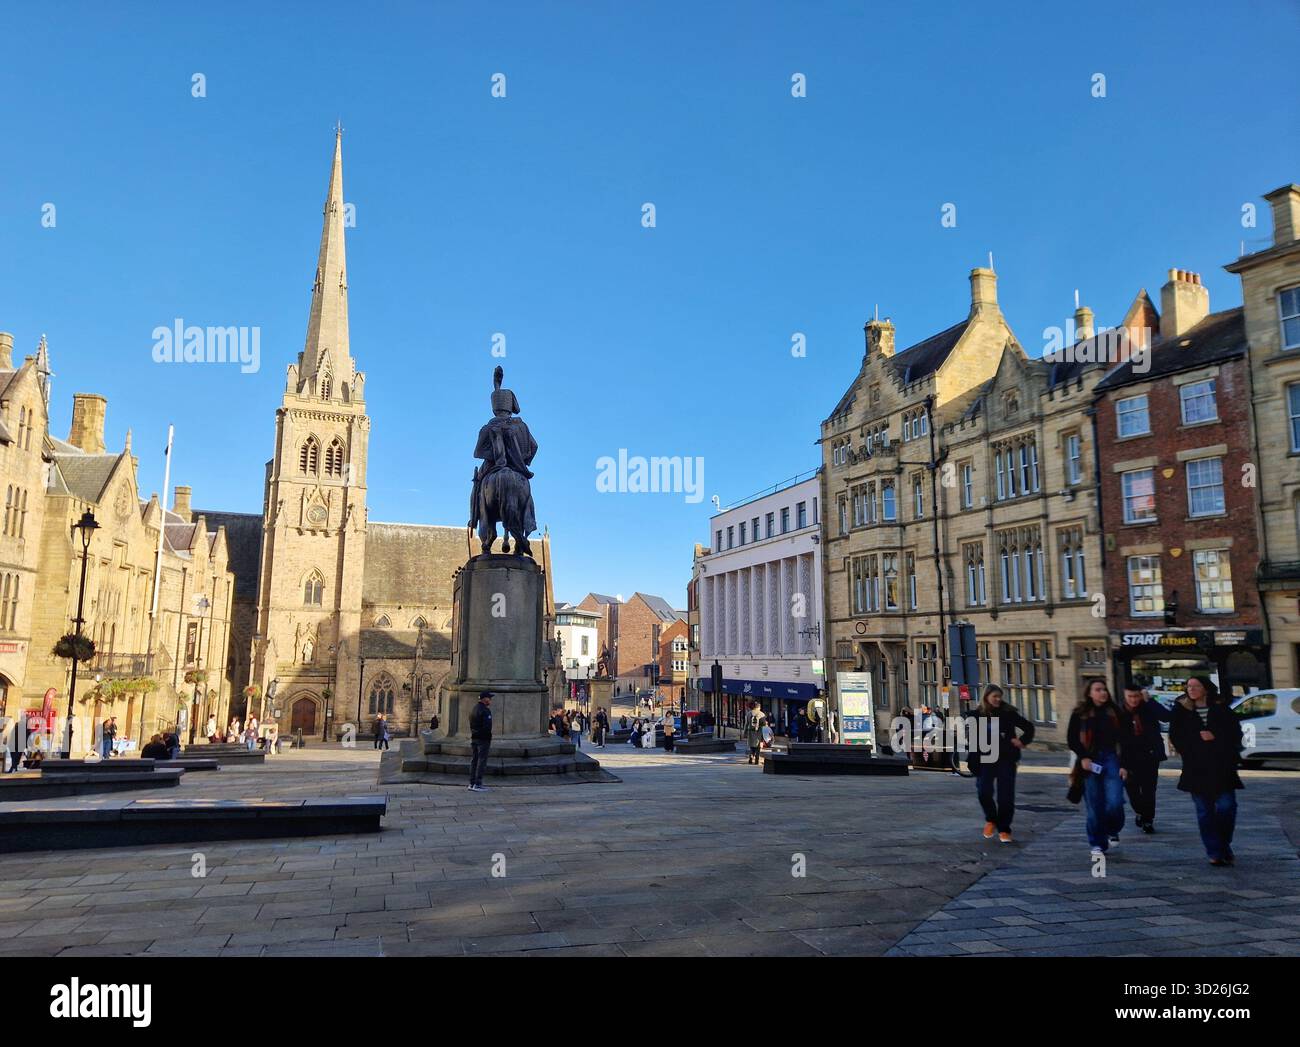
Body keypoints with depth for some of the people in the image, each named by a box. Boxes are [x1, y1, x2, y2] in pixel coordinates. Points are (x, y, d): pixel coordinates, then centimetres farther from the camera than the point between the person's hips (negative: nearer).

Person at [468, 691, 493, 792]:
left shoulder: (473, 709, 14)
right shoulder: (485, 710, -15)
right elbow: (487, 727, -20)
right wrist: (489, 739, -13)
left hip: (473, 738, 9)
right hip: (483, 739, -9)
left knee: (473, 761, 12)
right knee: (481, 761, -4)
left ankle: (472, 784, 15)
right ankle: (477, 784, -4)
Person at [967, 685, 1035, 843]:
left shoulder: (1008, 712, 1)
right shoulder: (978, 715, 0)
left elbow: (1029, 727, 11)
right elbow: (973, 739, 1)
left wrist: (1022, 741, 0)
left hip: (1007, 759, 0)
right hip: (986, 759, 0)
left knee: (1006, 796, -1)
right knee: (983, 791, -12)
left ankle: (1004, 829, 14)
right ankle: (991, 819, 16)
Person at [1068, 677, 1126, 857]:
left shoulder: (1114, 712, 4)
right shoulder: (1080, 714, 0)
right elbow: (1071, 738, 2)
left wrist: (1124, 765, -1)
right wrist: (1083, 757, -10)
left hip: (1111, 759, 1)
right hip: (1090, 763, 0)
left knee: (1114, 802, -11)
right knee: (1094, 807, 2)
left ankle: (1112, 832, 20)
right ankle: (1097, 844, 16)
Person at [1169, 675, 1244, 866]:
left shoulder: (1221, 709, 6)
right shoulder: (1181, 710, 6)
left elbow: (1236, 732, 1)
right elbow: (1176, 736, 6)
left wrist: (1215, 736, -12)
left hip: (1222, 766, 0)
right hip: (1196, 769, 0)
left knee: (1226, 806, -7)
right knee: (1204, 811, 1)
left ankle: (1224, 845, 17)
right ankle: (1214, 853, 8)